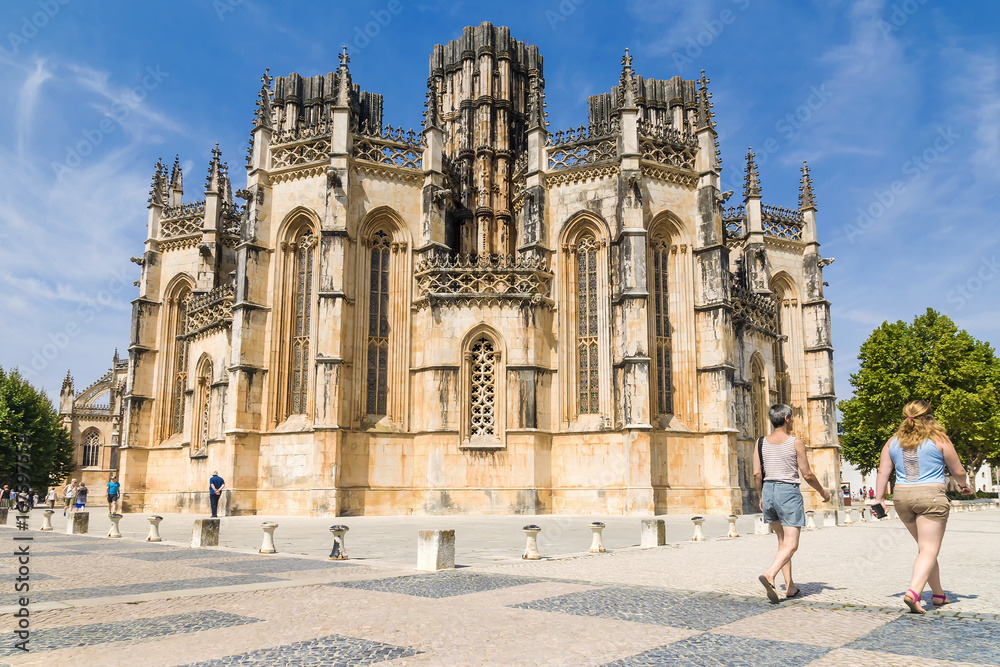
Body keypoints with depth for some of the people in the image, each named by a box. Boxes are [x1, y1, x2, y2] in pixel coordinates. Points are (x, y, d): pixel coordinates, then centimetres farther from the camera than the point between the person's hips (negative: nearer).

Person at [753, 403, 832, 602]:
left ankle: (790, 586, 17)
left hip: (768, 491, 5)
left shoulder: (761, 442, 3)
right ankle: (770, 574, -26)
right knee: (791, 545, -3)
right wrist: (823, 491, 11)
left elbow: (757, 474, 2)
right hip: (789, 492, -5)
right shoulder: (796, 442, -8)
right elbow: (807, 475, -5)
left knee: (782, 542, 17)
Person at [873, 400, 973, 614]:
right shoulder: (939, 440, -3)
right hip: (931, 496, -5)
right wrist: (964, 485, 24)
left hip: (902, 497, 5)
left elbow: (883, 472, 4)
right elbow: (958, 471, 4)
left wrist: (879, 498, 9)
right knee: (929, 550, -5)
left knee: (925, 546, 19)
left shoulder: (893, 442, 7)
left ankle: (938, 594, 27)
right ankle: (913, 592, -23)